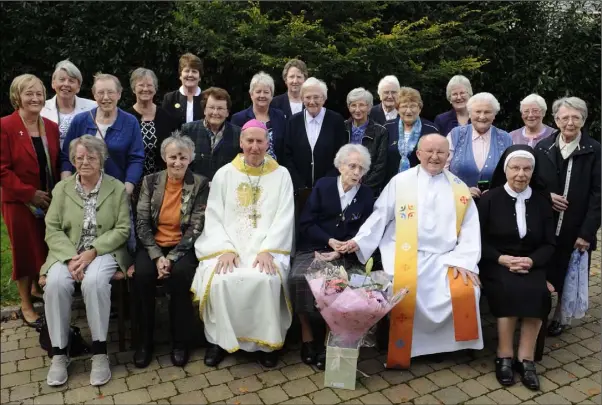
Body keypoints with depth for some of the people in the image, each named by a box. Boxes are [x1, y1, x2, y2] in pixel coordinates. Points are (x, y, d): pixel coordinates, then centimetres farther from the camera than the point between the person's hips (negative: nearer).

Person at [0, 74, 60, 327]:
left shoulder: (52, 127, 6)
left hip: (50, 201, 5)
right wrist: (30, 193, -18)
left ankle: (37, 289, 37)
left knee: (47, 249, 12)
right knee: (25, 251, 7)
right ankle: (26, 305, 23)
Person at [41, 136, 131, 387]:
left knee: (94, 281, -33)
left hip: (105, 252, -2)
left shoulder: (117, 188, 2)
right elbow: (52, 229, 2)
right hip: (67, 253, 2)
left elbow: (122, 229, -3)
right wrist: (71, 257, -15)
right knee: (56, 283, -29)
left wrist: (93, 252, -16)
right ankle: (59, 352, -13)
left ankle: (99, 352, -21)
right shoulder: (62, 188, 8)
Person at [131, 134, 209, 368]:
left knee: (180, 274, -31)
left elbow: (196, 228, -9)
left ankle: (180, 341, -10)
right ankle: (144, 340, -7)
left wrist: (172, 258, -18)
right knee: (142, 274, -27)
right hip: (153, 246, 2)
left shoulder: (200, 184, -4)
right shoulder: (150, 181, 3)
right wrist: (157, 256, -16)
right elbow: (142, 223, -2)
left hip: (183, 247, -2)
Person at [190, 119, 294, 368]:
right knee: (220, 280, -28)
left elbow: (284, 219, -2)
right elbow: (213, 218, 3)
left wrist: (267, 251, -17)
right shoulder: (224, 174, 8)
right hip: (227, 245, 1)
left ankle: (266, 341, -8)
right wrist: (226, 249, -14)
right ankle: (219, 339, -3)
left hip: (266, 247, -1)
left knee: (266, 280, -31)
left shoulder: (281, 175, 6)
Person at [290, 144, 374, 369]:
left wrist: (339, 250, -14)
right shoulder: (323, 185, 6)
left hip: (344, 254, 0)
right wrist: (330, 241, -13)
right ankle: (307, 336, -13)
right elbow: (306, 223, 1)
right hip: (313, 248, 1)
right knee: (299, 278, -28)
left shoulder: (367, 195, 7)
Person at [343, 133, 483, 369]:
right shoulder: (400, 181, 5)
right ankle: (401, 350, -4)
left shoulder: (459, 189, 11)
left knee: (465, 291, -20)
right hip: (404, 253, -2)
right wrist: (359, 241, -8)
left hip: (444, 257, 3)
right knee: (404, 292, -28)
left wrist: (464, 261, -8)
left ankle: (455, 347, 7)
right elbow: (379, 217, 5)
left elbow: (470, 229, 6)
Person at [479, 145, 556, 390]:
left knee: (536, 292, -29)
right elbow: (478, 240, -2)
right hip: (496, 265, -2)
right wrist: (502, 258, -17)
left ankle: (525, 359, -19)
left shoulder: (541, 201, 10)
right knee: (510, 289, -32)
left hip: (532, 265, 3)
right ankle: (504, 357, -20)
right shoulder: (489, 199, 1)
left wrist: (531, 260, -14)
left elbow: (550, 243, 6)